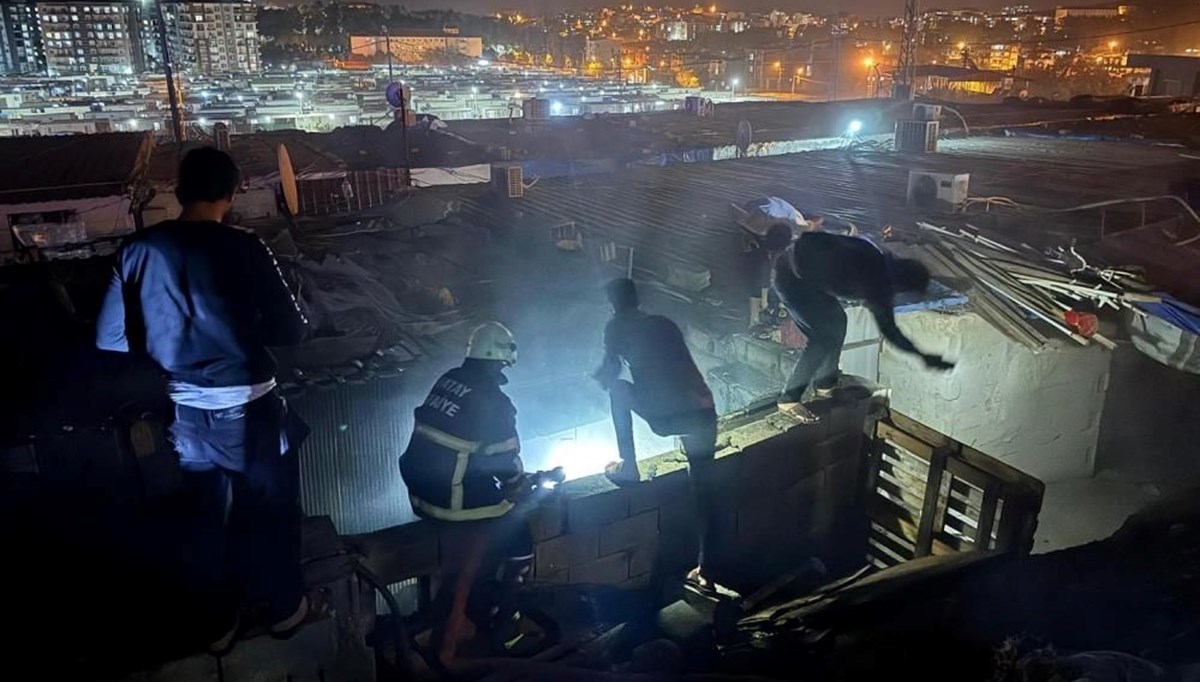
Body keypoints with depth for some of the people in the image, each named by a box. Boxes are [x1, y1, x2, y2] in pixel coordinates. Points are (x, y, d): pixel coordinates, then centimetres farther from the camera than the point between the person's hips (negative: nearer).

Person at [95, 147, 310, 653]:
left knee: (207, 517, 21)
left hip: (187, 413, 4)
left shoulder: (138, 250, -5)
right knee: (270, 511, 18)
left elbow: (110, 338, 2)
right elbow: (291, 330, -14)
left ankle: (216, 624, 36)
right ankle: (284, 607, 35)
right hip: (249, 407, -4)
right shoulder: (243, 248, -16)